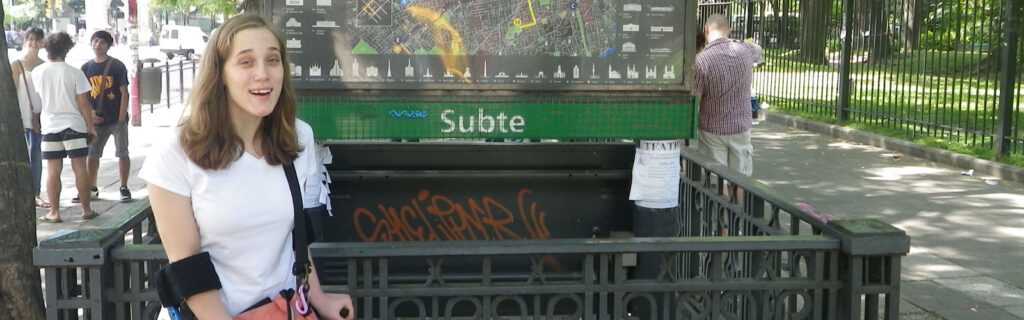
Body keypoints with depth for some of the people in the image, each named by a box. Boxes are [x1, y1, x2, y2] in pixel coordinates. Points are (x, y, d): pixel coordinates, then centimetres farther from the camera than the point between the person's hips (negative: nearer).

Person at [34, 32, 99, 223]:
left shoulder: (37, 72, 0)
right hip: (74, 125, -2)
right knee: (80, 167, 4)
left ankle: (54, 213, 5)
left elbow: (37, 98, 11)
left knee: (53, 170, 4)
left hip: (50, 126, 2)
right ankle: (86, 210, 9)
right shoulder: (74, 73, -8)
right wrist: (91, 127, 2)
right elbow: (83, 104, -6)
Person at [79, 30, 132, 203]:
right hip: (97, 119, 4)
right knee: (92, 154, 8)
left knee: (122, 153, 0)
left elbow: (124, 93, -6)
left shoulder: (117, 66, -4)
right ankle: (92, 189, 20)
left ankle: (124, 188, 10)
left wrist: (122, 118, -12)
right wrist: (90, 112, -3)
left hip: (116, 119, -4)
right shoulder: (86, 68, 7)